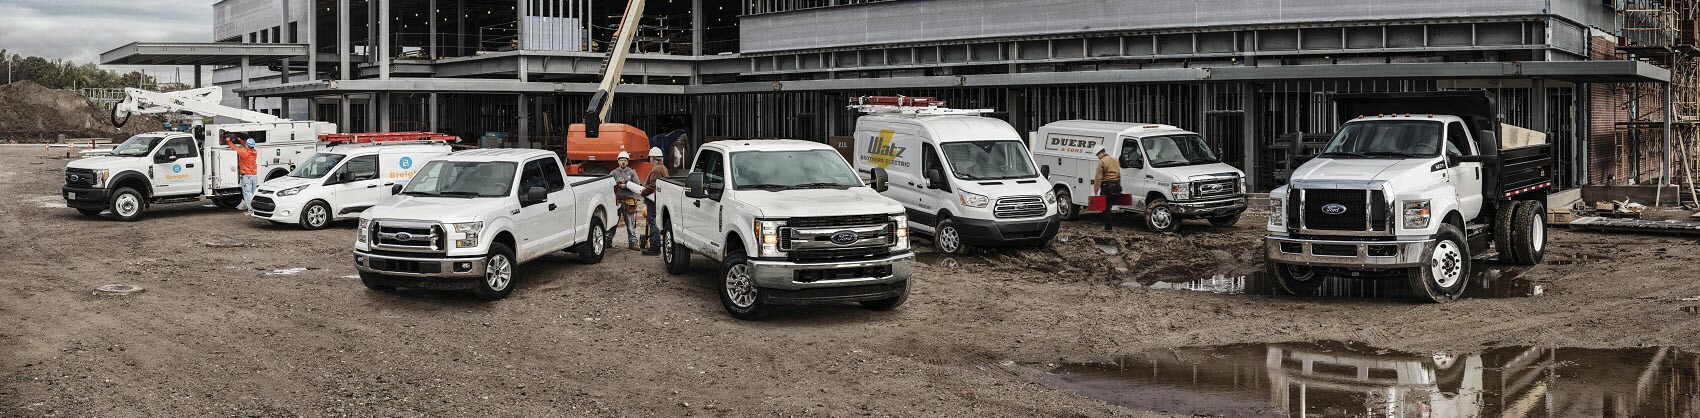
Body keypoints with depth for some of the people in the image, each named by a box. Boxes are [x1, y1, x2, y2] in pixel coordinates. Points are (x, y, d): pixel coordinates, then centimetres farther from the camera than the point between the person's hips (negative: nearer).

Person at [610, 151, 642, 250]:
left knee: (631, 224, -1)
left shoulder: (632, 172, 10)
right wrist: (617, 182, -13)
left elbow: (637, 185, 0)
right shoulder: (613, 173, 12)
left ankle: (633, 242, 1)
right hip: (616, 201, 1)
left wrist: (626, 185, -10)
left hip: (629, 201, -1)